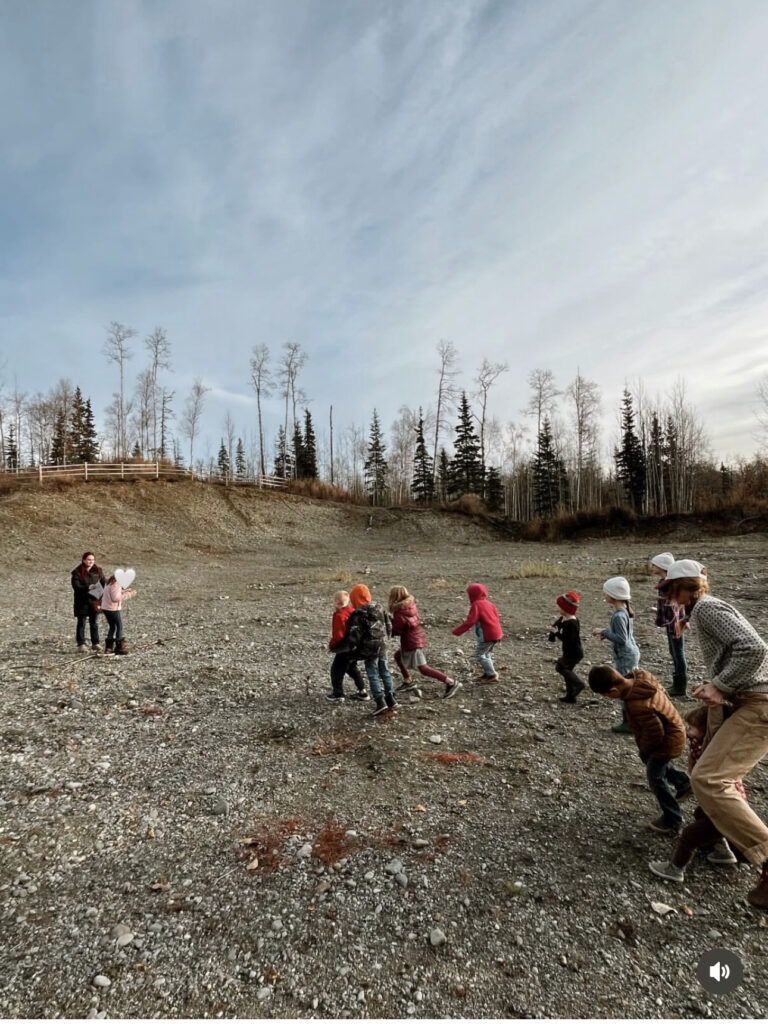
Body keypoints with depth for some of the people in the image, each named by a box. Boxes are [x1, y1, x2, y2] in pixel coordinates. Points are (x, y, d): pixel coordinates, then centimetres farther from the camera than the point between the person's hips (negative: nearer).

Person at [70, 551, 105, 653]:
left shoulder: (98, 571, 7)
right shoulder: (77, 572, -6)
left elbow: (103, 583, 7)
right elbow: (76, 586, -14)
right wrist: (88, 587, -30)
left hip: (94, 601, 4)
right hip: (82, 601, -3)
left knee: (94, 623, 8)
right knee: (81, 623, 3)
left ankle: (95, 643, 16)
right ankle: (81, 644, 10)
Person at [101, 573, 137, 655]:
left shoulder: (111, 582, 11)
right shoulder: (116, 584, -18)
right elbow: (115, 598, -23)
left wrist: (125, 591, 11)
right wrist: (129, 594, -21)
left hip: (106, 608, 9)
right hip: (113, 609, -9)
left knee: (112, 627, 17)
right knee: (119, 627, 3)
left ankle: (108, 648, 18)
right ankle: (120, 647, 8)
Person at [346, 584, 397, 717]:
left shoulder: (358, 614, -14)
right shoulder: (379, 608, 6)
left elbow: (354, 633, -15)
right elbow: (389, 625, 13)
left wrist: (353, 648, -3)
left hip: (369, 648, -6)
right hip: (382, 646, 6)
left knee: (373, 675, 2)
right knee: (385, 672, 15)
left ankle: (380, 702, -3)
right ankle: (391, 699, 19)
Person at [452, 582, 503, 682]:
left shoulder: (476, 605, -14)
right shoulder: (489, 603, 11)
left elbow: (470, 621, -21)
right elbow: (496, 617, 18)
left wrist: (457, 631, -16)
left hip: (487, 635, -9)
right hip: (496, 633, 9)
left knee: (479, 654, 0)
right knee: (487, 653, 23)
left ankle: (492, 675, -1)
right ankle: (487, 673, 30)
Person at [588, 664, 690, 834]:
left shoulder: (637, 706, -40)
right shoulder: (639, 675, -17)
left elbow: (655, 733, -29)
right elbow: (661, 691, 0)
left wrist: (644, 747, -7)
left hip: (667, 740, -9)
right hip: (672, 727, 9)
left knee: (655, 777, 9)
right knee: (648, 758, 29)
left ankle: (672, 821, 26)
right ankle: (683, 782, 44)